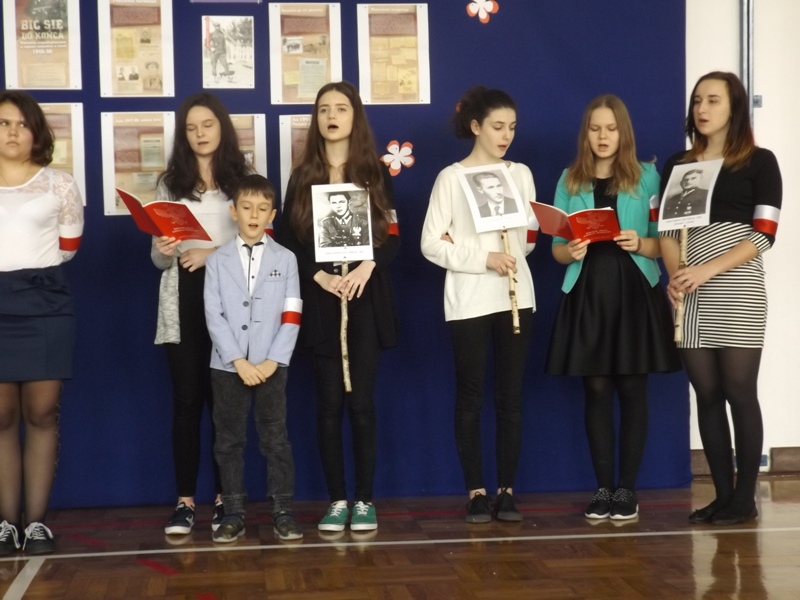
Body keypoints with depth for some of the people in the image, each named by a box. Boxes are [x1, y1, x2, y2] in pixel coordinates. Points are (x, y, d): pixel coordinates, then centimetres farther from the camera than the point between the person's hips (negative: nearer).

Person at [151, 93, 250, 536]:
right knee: (186, 401, -1)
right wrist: (164, 250, -12)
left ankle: (224, 498, 11)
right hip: (182, 301, 1)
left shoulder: (243, 180, 6)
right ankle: (185, 501, 3)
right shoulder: (169, 184, 12)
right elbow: (157, 259, 11)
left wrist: (214, 253, -13)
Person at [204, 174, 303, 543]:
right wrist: (239, 361, -12)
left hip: (270, 365, -1)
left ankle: (282, 513, 6)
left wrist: (271, 361, -11)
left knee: (275, 439, 1)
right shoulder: (217, 260, 5)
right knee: (228, 441, 4)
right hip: (228, 365, 1)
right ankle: (233, 515, 11)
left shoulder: (285, 259, 6)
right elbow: (214, 316, -2)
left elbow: (291, 317, 0)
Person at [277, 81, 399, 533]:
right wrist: (319, 276, -13)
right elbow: (288, 242, 3)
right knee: (329, 404, 2)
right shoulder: (302, 178, 8)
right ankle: (337, 500, 11)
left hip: (367, 300, -1)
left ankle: (365, 500, 7)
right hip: (320, 301, 1)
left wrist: (367, 266, -17)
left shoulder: (376, 173, 6)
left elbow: (394, 238, 2)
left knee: (362, 402, -1)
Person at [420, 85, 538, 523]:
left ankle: (506, 490, 11)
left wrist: (462, 244, -4)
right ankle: (476, 491, 9)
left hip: (516, 296, 3)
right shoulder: (451, 177, -2)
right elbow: (431, 244, -7)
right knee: (470, 397, 2)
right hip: (468, 300, -3)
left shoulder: (521, 174, 10)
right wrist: (483, 258, -17)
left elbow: (530, 237, 10)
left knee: (511, 396, 4)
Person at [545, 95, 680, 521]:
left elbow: (664, 242, 2)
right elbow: (556, 249, 9)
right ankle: (603, 487, 9)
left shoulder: (647, 177, 4)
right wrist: (570, 251, -13)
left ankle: (627, 488, 6)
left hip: (634, 293, -1)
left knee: (632, 389, 0)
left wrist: (639, 243, -18)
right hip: (586, 295, 2)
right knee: (596, 389, 2)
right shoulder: (570, 181, 9)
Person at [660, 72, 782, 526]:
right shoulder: (677, 166, 15)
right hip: (691, 295, 4)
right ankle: (723, 495, 9)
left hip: (738, 290, -4)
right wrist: (674, 276, -11)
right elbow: (667, 230, 9)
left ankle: (745, 498, 1)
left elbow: (763, 234, -6)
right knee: (708, 394, 4)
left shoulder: (760, 162, 2)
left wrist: (708, 270, -16)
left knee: (740, 392, -5)